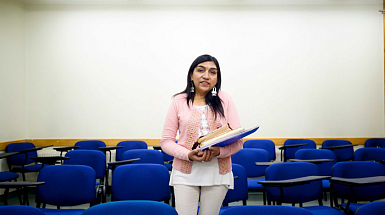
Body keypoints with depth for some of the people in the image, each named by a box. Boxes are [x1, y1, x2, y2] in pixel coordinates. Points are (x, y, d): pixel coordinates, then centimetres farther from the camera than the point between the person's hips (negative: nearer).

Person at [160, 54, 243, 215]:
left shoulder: (225, 100, 4)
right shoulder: (179, 101, 3)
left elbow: (238, 140, 0)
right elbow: (166, 141, 1)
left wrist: (218, 151, -19)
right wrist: (188, 154, -16)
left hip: (218, 173, 1)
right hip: (185, 174, -1)